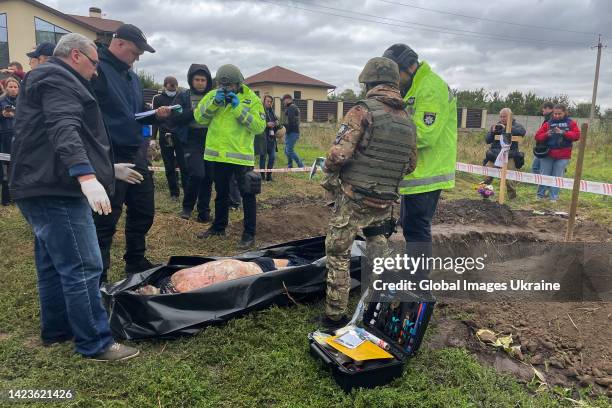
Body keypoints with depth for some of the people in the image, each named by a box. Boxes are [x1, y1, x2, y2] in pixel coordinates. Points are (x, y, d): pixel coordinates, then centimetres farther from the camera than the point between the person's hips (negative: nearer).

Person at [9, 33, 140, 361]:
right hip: (55, 190, -12)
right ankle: (94, 344, -4)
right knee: (83, 267, -10)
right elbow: (64, 130, -25)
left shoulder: (51, 80, 26)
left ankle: (55, 330, 29)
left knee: (54, 265, 17)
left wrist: (109, 168, 34)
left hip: (44, 188, 12)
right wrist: (86, 174, -37)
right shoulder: (56, 79, -8)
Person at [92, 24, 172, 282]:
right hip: (111, 158, -9)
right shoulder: (97, 70, -11)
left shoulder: (131, 76, 17)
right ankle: (97, 279, 13)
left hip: (137, 155, 9)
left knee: (143, 212, 16)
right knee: (105, 220, 0)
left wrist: (155, 115, 4)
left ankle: (136, 263, 34)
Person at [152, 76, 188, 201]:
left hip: (180, 135, -1)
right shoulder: (158, 98, 6)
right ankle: (174, 193, 14)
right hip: (165, 136, 1)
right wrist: (153, 137, 1)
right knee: (169, 167, 5)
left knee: (184, 165, -4)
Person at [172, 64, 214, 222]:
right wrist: (194, 111, -17)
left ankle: (204, 210, 18)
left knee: (208, 177, 3)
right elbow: (175, 118, -7)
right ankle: (187, 206, 6)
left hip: (210, 141, 3)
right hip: (192, 141, -3)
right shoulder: (183, 97, 5)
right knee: (197, 174, -18)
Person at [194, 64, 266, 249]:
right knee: (221, 192, 18)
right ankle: (219, 226, 34)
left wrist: (239, 108, -20)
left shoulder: (251, 99, -5)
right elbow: (199, 117, -2)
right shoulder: (213, 95, 6)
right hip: (219, 153, 4)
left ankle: (249, 233, 11)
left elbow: (259, 126, -15)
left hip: (241, 155, -4)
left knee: (247, 194, 1)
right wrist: (214, 102, -15)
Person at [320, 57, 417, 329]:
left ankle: (335, 316, 14)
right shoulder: (408, 122, 8)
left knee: (338, 256, 7)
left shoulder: (363, 110, -12)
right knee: (380, 257, 22)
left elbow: (339, 153, -21)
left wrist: (328, 169, 0)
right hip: (384, 203, 6)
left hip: (353, 199, -6)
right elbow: (410, 166, 14)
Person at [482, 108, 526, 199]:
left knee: (510, 177, -7)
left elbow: (522, 131, -20)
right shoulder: (496, 125, 15)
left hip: (510, 156, -3)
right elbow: (487, 140, 10)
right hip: (494, 155, 3)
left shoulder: (515, 125, 4)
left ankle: (512, 196, 9)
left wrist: (506, 128, -23)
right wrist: (492, 132, -9)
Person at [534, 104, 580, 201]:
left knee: (557, 177, 3)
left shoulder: (571, 123, 5)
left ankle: (553, 197, 11)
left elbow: (577, 135, -7)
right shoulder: (548, 124, 5)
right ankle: (540, 195, 17)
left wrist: (563, 133, -19)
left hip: (563, 156, 0)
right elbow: (537, 137, 1)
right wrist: (546, 134, -18)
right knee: (544, 176, 4)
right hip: (547, 155, 1)